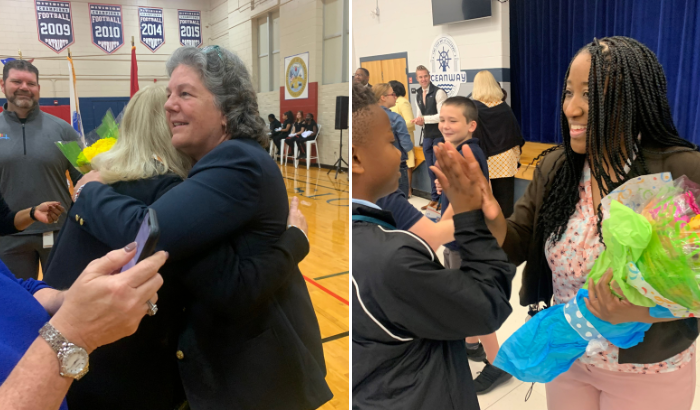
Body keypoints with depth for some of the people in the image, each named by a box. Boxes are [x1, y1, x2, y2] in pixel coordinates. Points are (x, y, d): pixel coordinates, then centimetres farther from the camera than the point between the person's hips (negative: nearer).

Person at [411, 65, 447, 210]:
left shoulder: (439, 92, -13)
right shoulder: (418, 95, 11)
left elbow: (442, 115, -18)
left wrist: (424, 119, -22)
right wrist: (418, 120, -4)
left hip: (440, 135, -7)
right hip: (427, 135, 7)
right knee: (430, 169, 12)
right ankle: (434, 199, 22)